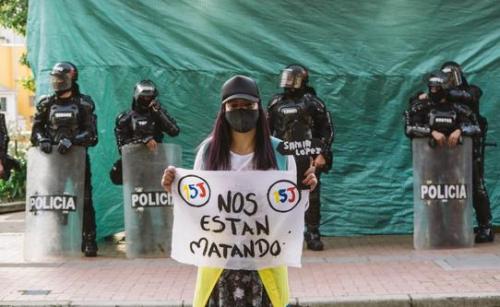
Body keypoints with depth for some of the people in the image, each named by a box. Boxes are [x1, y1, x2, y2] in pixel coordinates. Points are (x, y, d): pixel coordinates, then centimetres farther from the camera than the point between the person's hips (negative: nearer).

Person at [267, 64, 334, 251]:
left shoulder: (313, 103, -1)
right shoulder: (276, 103, 9)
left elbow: (327, 130, -1)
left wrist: (323, 154, -9)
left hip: (308, 160, -2)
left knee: (312, 198, 1)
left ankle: (313, 235, 10)